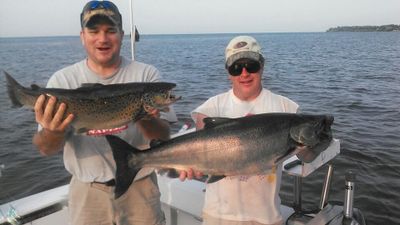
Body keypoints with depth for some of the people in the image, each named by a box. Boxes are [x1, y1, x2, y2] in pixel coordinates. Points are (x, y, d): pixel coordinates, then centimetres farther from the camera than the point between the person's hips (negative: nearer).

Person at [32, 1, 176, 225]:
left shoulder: (147, 75, -6)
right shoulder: (62, 80, -4)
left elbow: (163, 137, -10)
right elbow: (46, 149, -7)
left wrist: (145, 119, -31)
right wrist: (53, 131, -29)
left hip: (140, 188, 0)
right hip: (88, 192, 1)